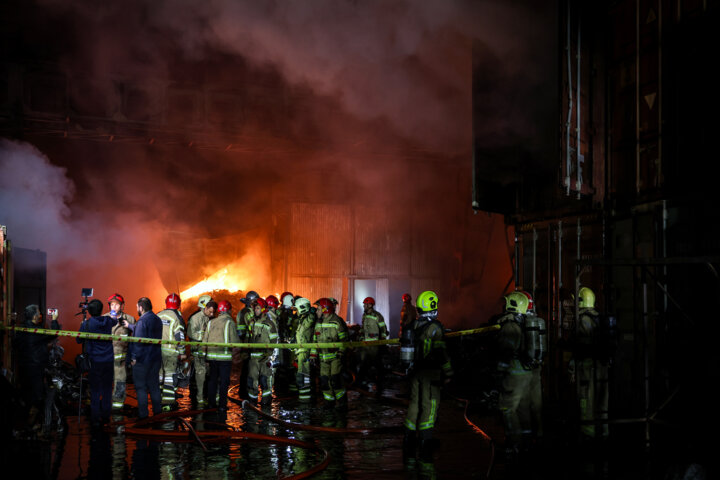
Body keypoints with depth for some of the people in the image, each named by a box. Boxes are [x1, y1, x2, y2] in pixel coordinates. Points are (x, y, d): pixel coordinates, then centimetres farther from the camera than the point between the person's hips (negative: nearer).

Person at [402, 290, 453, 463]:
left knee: (414, 405, 14)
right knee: (429, 407, -3)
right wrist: (448, 372, -12)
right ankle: (424, 445, -5)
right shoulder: (434, 327, -14)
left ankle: (408, 448, 20)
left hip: (415, 371, 7)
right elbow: (441, 351, -18)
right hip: (430, 372, -7)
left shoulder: (412, 327, 8)